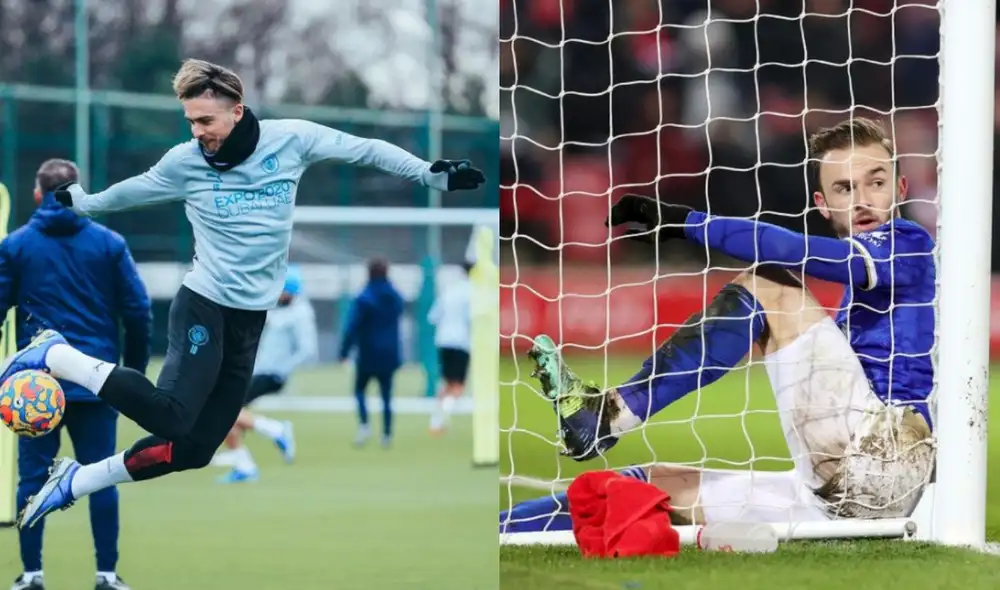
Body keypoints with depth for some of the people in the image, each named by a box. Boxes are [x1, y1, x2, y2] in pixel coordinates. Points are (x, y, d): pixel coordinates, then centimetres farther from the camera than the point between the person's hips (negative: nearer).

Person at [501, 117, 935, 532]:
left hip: (886, 461, -9)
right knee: (659, 489, 7)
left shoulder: (908, 244, 2)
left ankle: (609, 413, -19)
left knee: (768, 287, -11)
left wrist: (689, 224, -11)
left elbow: (796, 252, -14)